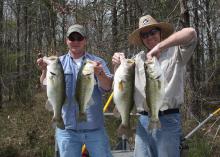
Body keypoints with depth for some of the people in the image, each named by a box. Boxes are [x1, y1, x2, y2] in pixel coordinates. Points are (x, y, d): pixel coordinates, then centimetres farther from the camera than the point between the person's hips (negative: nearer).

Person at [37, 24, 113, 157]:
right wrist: (45, 70, -29)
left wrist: (99, 74, -32)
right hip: (66, 128, 0)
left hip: (95, 127, 0)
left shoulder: (97, 62, 3)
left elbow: (107, 87, -10)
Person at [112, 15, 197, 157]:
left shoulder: (175, 52, -1)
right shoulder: (138, 58, 12)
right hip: (143, 120, 4)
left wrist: (159, 47, -25)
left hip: (167, 120, -4)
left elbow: (191, 33, -19)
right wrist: (118, 64, -2)